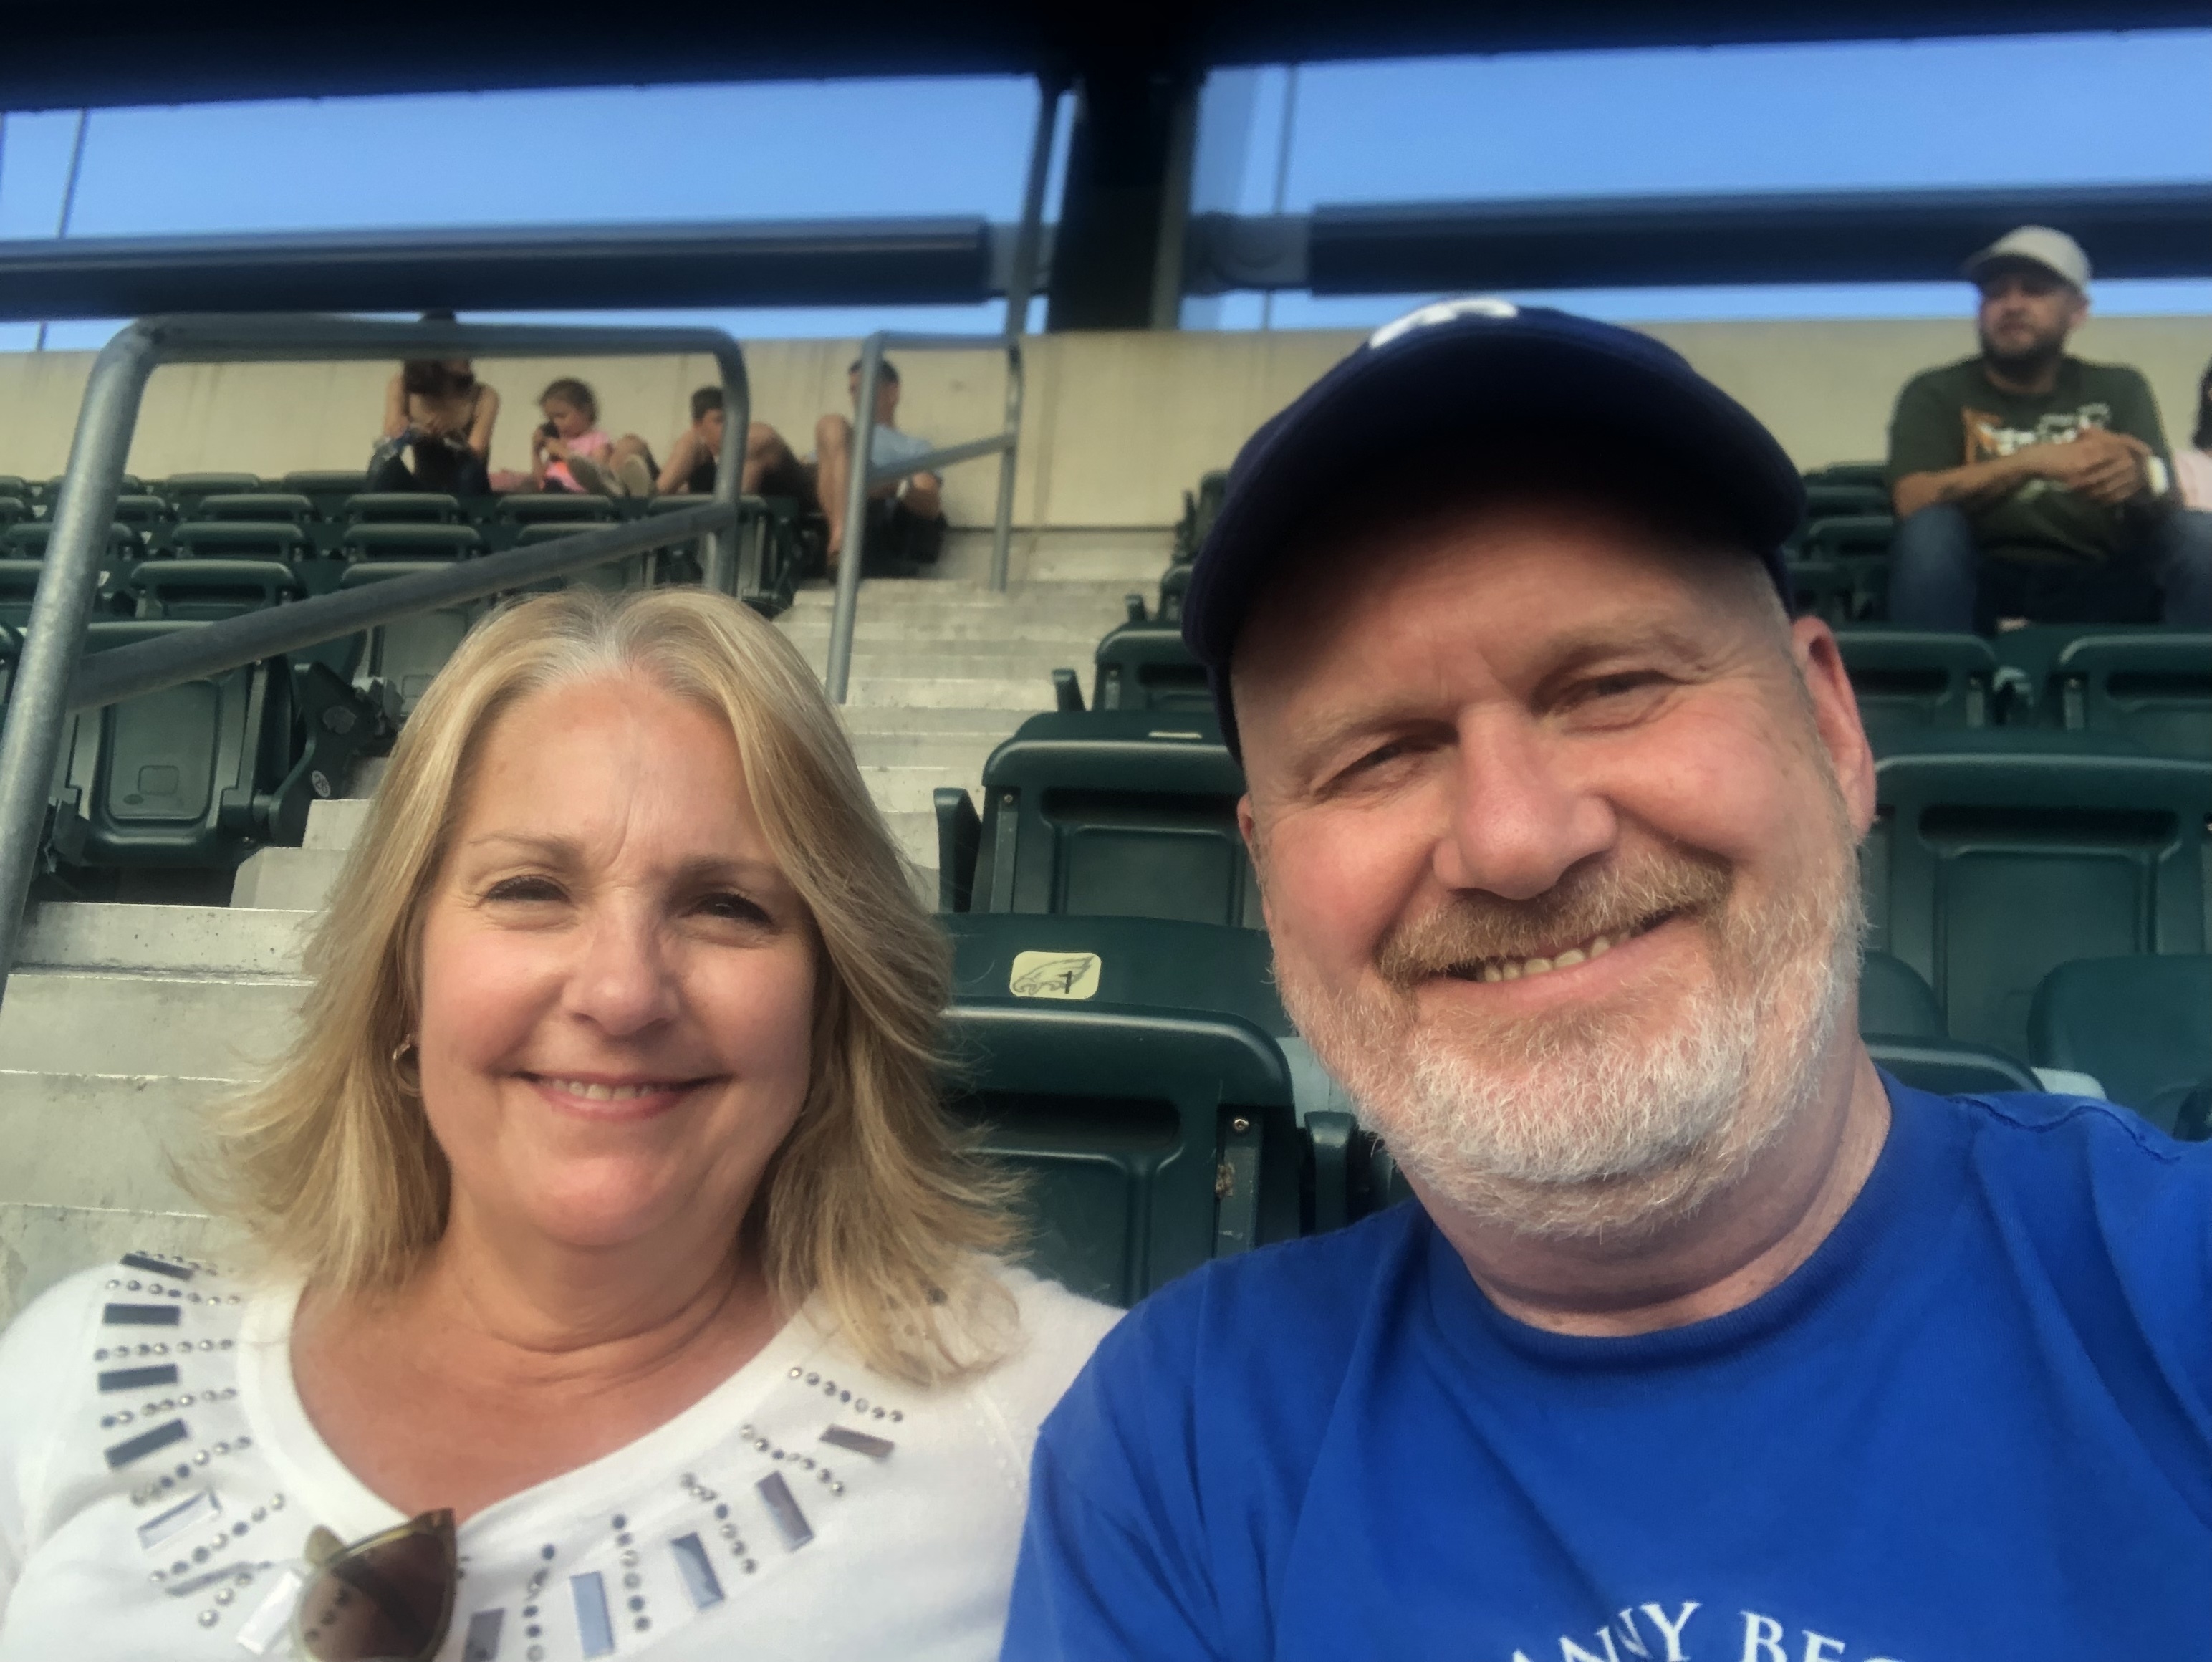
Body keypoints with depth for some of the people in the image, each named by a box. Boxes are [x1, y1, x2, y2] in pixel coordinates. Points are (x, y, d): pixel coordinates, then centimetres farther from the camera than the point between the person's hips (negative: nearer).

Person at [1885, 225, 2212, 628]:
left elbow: (2166, 504, -1)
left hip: (2097, 587, 2)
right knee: (1931, 528, -32)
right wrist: (2031, 461, -23)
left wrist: (2136, 481, -27)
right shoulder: (1936, 394, 8)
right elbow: (1913, 500, -10)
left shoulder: (2119, 389, 14)